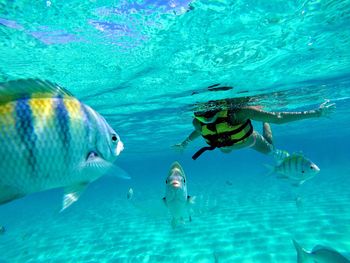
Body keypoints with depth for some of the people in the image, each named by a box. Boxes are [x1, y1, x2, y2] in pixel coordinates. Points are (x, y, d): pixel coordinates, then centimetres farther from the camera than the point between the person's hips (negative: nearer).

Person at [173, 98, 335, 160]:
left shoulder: (237, 111, -48)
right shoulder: (197, 123, -35)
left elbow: (277, 118, -41)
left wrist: (315, 113, -38)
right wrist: (185, 143, 3)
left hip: (249, 140, -3)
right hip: (225, 145, 3)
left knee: (269, 149, 29)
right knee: (226, 151, 39)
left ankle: (264, 121, 52)